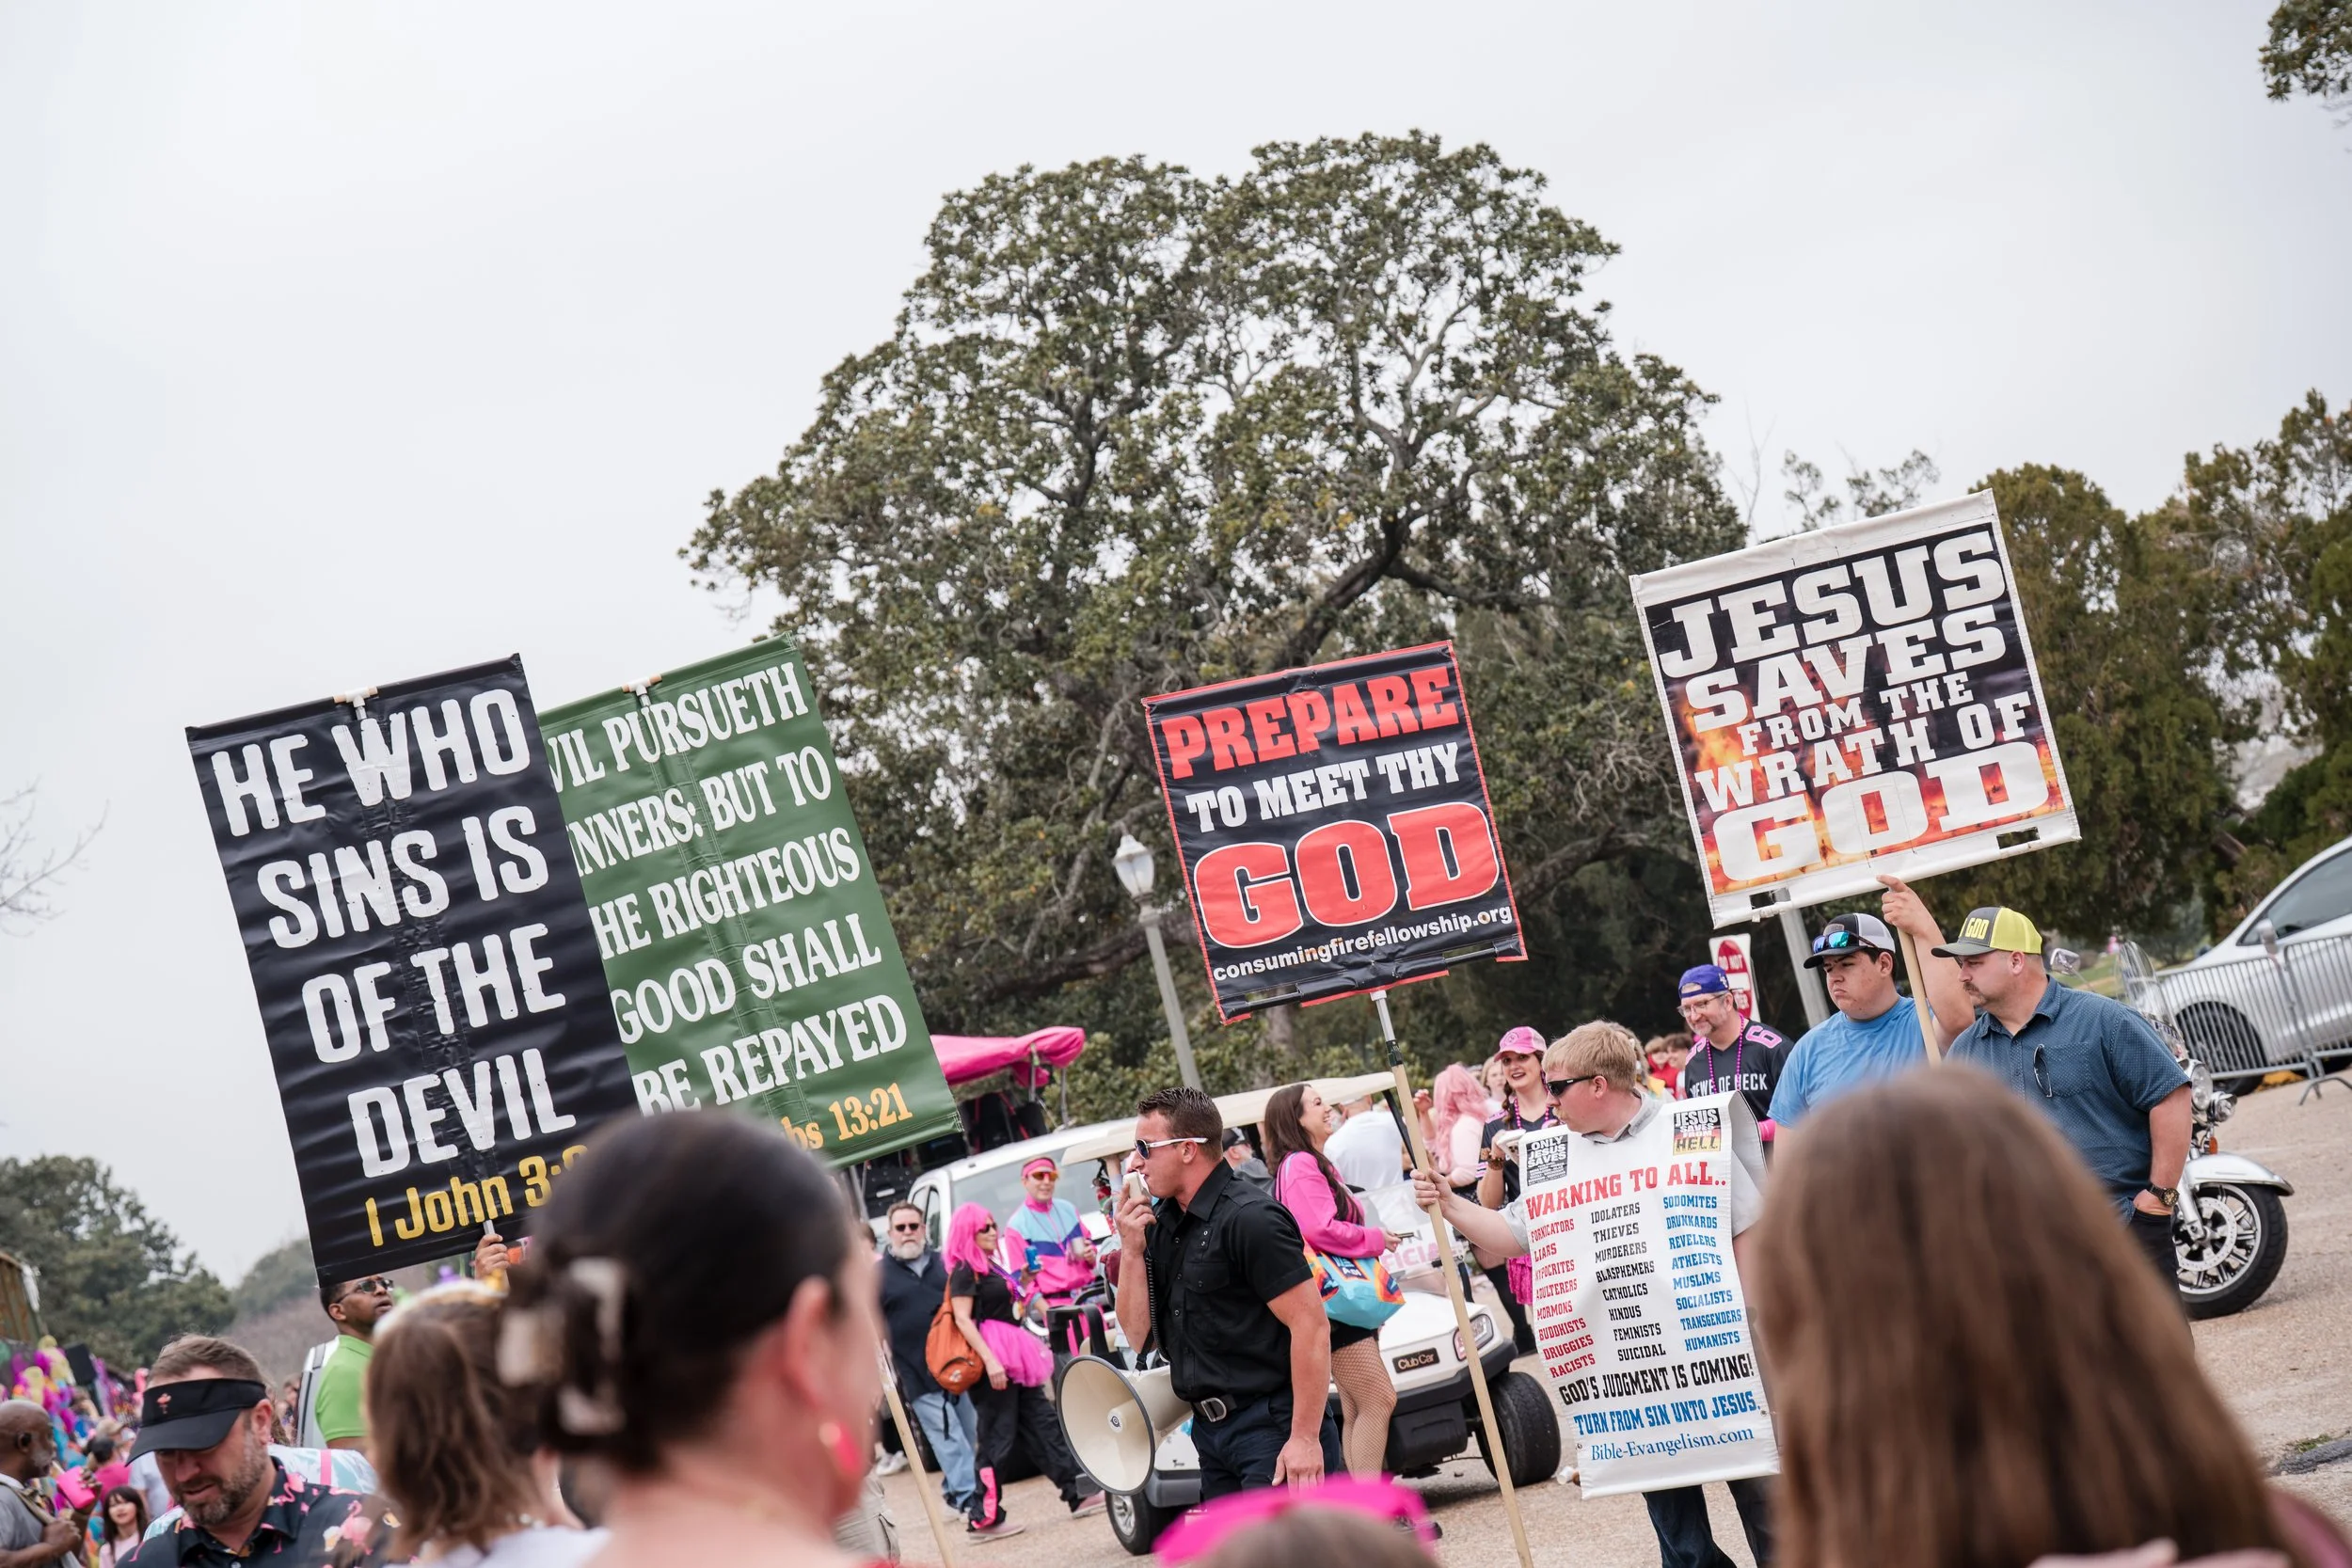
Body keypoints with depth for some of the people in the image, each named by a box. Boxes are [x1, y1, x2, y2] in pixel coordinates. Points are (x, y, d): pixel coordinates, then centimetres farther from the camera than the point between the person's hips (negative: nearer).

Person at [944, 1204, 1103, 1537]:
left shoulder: (991, 1266, 18)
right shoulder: (964, 1270, -9)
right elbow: (963, 1319, -19)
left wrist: (1024, 1282, 12)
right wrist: (990, 1360, -28)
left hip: (1014, 1360, 9)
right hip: (993, 1362, -9)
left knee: (1043, 1422, 8)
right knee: (997, 1437, -6)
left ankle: (1079, 1493, 10)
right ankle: (983, 1518, -1)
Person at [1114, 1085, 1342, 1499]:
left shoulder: (1250, 1219, -15)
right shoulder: (1160, 1224, 11)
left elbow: (1311, 1326, -19)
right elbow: (1139, 1336, 12)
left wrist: (1305, 1438, -22)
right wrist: (1131, 1250, -3)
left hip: (1276, 1432, -9)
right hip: (1212, 1433, 9)